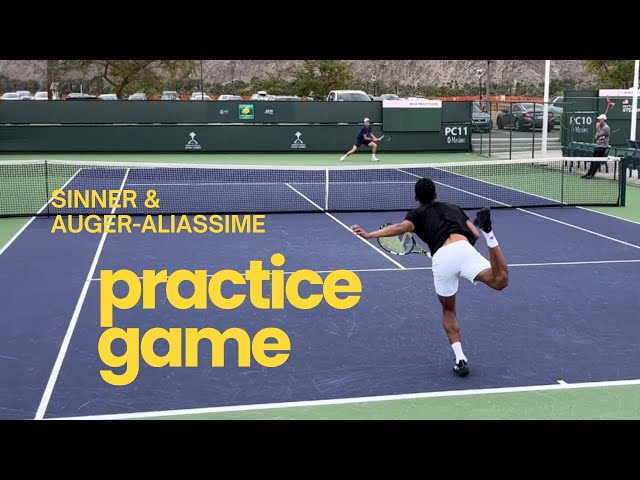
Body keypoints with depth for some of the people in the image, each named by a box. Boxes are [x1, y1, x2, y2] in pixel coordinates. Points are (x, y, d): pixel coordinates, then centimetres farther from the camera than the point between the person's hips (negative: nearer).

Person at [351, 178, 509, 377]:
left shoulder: (417, 213, 24)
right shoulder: (453, 207, 35)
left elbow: (402, 227, -1)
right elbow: (474, 234, 26)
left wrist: (369, 234, -7)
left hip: (441, 258, 0)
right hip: (463, 248, 1)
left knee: (448, 310, 21)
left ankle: (460, 359, 12)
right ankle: (488, 230, -32)